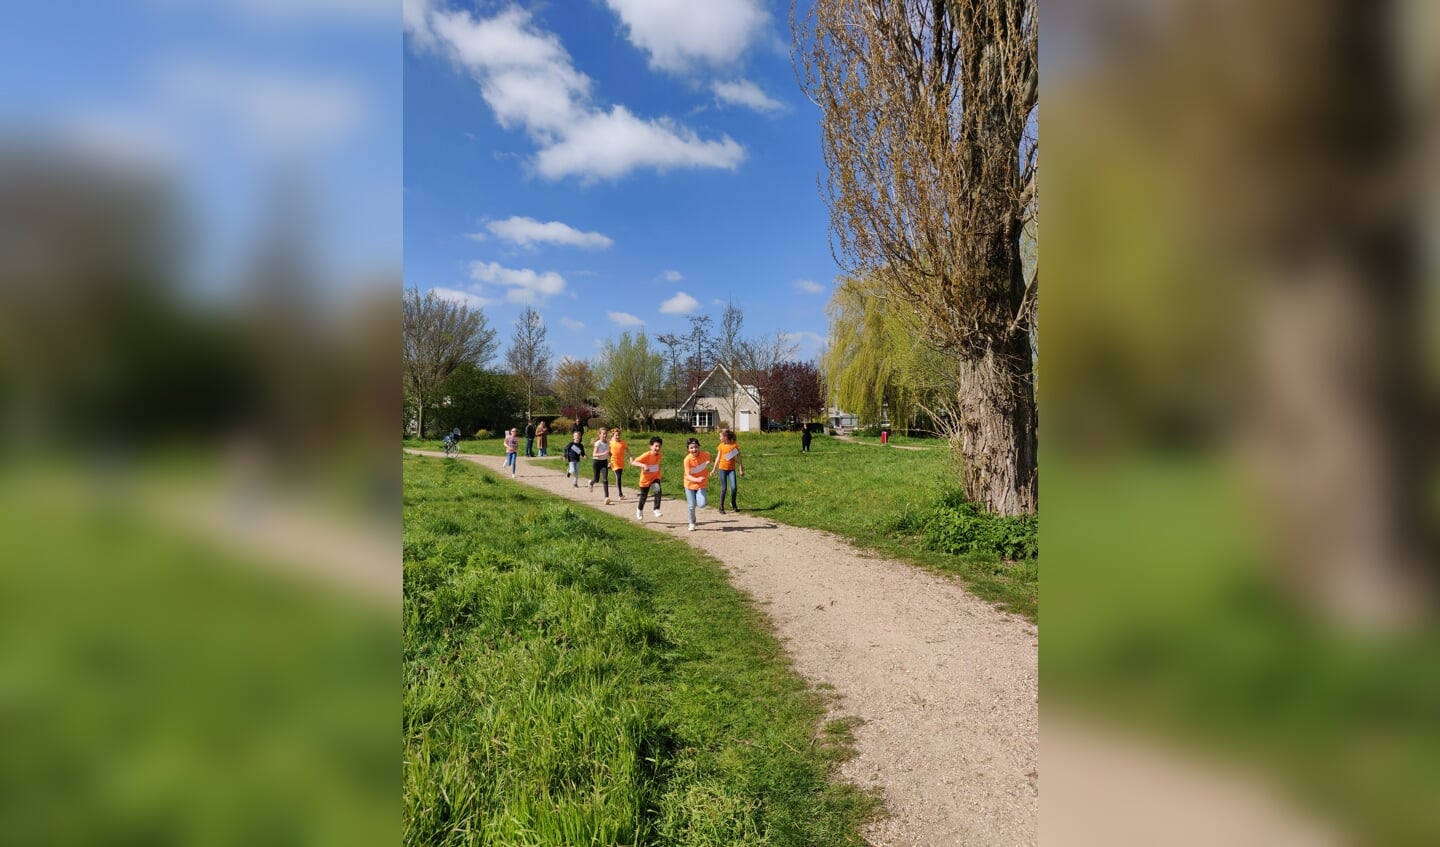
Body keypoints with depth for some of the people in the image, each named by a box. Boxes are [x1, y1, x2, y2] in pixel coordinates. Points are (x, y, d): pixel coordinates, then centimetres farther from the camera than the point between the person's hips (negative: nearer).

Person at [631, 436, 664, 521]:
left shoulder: (659, 455, -9)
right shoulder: (646, 455, -27)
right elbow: (633, 462, -34)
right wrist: (643, 465, -48)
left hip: (655, 478, 3)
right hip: (645, 479, -3)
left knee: (658, 490, -27)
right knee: (643, 497, 14)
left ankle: (656, 509, -18)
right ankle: (639, 509, 45)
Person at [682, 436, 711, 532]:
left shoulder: (705, 455, -16)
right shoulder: (687, 459, -23)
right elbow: (688, 476, -28)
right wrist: (697, 479, -47)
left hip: (701, 484, 1)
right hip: (690, 484, -1)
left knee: (702, 504, -13)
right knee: (691, 506, 4)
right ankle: (692, 523, 29)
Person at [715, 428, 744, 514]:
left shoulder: (735, 445, -4)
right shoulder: (721, 446, 1)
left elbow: (738, 458, 1)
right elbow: (718, 458, 7)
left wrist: (741, 469, -1)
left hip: (732, 469, 0)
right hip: (722, 469, 0)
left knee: (734, 488, -8)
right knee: (724, 488, -1)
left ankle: (733, 504, 17)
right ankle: (721, 507, 10)